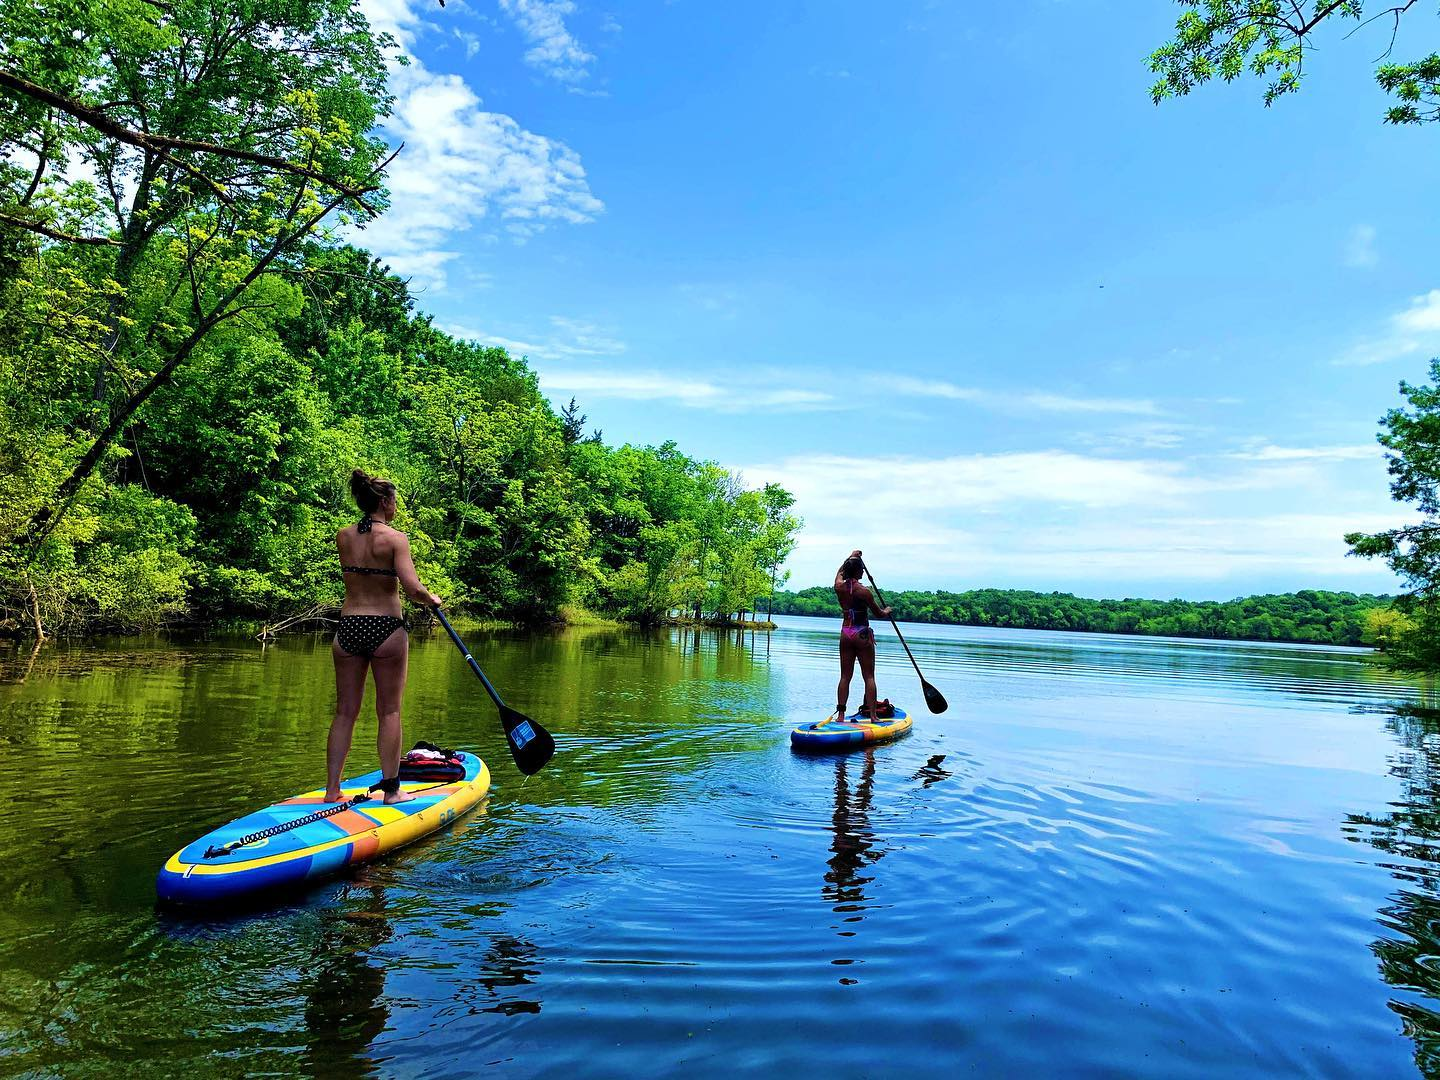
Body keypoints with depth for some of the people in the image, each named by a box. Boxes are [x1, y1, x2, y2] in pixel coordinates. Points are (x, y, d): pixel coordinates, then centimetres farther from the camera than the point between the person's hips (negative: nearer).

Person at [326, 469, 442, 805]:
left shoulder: (342, 537, 5)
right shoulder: (395, 538, -10)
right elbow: (413, 589, -19)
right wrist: (432, 599, 1)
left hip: (347, 629, 5)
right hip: (386, 629, -4)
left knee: (345, 712, 12)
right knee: (389, 712, 6)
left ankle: (332, 790, 15)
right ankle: (391, 789, 13)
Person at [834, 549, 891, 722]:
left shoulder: (839, 586, 0)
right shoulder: (863, 591, -14)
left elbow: (840, 572, 25)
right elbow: (879, 613, -1)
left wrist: (851, 557, 36)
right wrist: (887, 612, 21)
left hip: (845, 634, 5)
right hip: (862, 635, -5)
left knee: (845, 676, 8)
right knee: (869, 677, 1)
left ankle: (841, 714, 7)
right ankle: (872, 714, 0)